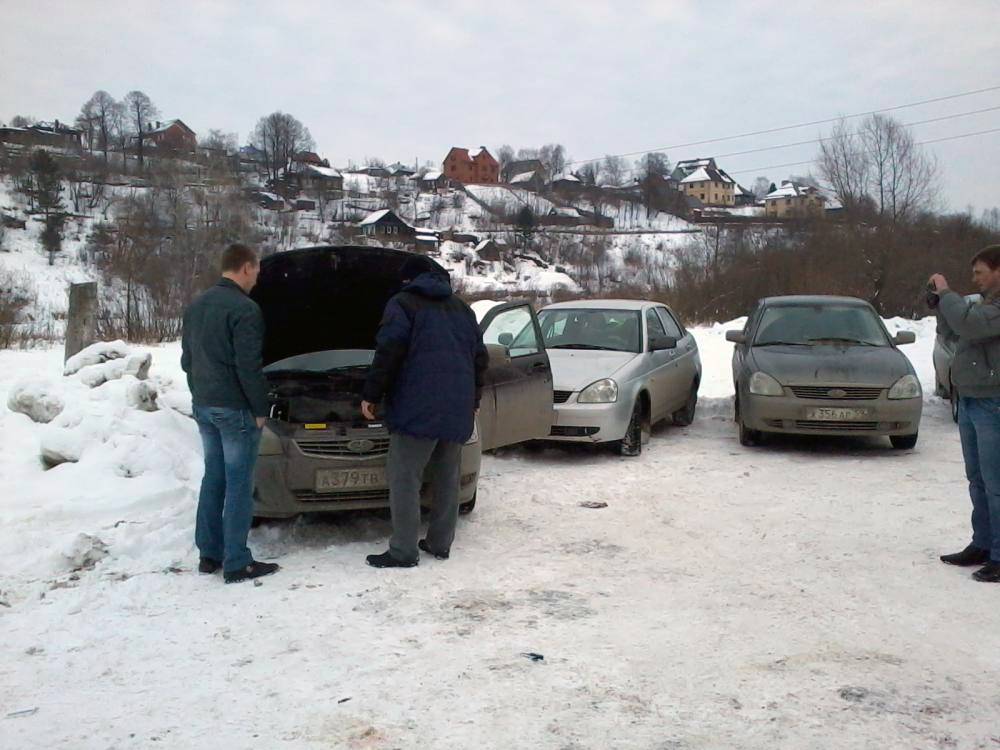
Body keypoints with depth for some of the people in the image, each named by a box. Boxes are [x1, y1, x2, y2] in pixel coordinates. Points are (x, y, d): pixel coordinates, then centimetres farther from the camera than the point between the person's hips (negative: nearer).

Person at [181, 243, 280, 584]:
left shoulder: (196, 306, 12)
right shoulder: (244, 309, -16)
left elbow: (186, 359, 17)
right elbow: (248, 366, -19)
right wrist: (260, 409, -11)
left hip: (203, 405, 9)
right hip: (234, 408, -8)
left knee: (213, 477, 16)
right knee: (239, 483, -2)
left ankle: (209, 553, 22)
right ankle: (236, 563, 3)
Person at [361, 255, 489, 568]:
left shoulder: (403, 304, 2)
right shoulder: (462, 309, 21)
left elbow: (389, 351, -10)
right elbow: (479, 357, 22)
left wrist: (371, 394, -4)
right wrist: (473, 401, 29)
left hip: (418, 407, -7)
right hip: (458, 409, 7)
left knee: (405, 478, -4)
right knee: (447, 477, 14)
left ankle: (403, 551, -5)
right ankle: (440, 543, 20)